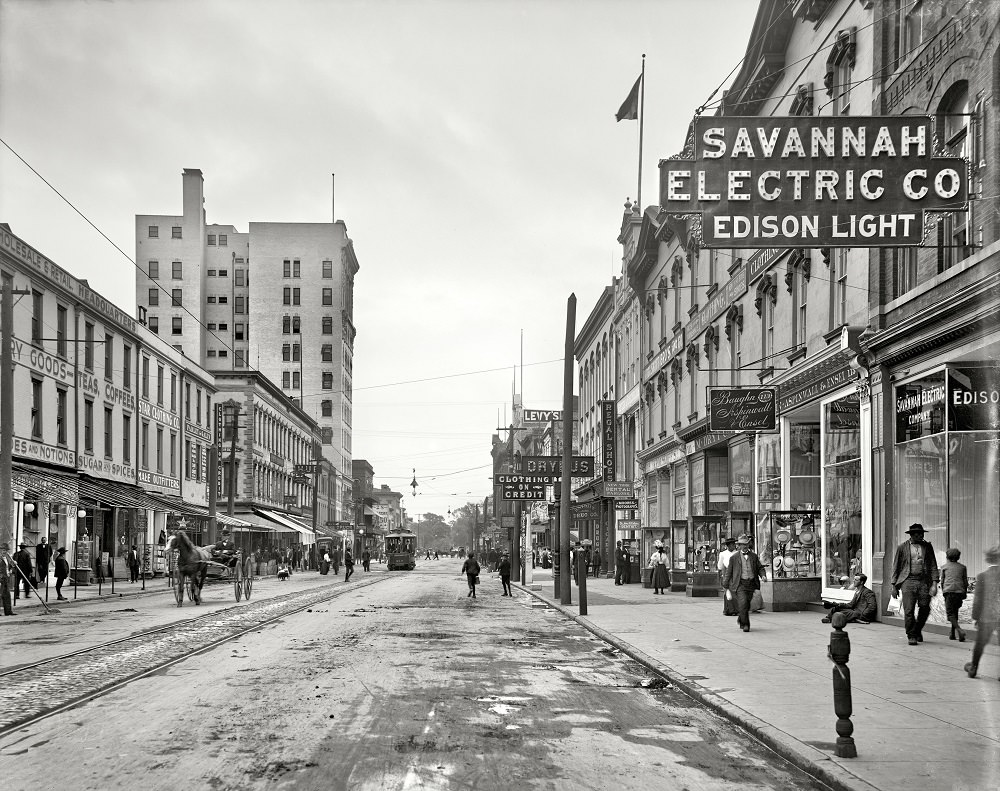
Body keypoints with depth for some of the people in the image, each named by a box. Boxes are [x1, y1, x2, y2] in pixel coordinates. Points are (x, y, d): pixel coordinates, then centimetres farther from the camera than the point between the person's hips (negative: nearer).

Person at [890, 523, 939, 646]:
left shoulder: (927, 547, 11)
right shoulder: (902, 547, 6)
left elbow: (933, 566, 8)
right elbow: (896, 567, 9)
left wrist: (934, 584, -3)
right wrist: (894, 586, 5)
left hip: (924, 581, 2)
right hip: (908, 581, -2)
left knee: (925, 609, 2)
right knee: (909, 610, -8)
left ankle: (918, 631, 27)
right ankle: (911, 636, 4)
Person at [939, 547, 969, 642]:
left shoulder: (944, 567, 10)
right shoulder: (962, 567, 13)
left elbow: (942, 581, 11)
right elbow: (965, 582, 11)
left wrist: (943, 591, 22)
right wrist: (965, 593, 18)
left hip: (949, 591, -3)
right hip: (960, 591, 3)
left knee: (950, 612, -6)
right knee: (955, 611, 15)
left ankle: (959, 630, -28)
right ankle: (952, 634, 15)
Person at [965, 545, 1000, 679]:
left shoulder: (982, 577, -8)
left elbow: (978, 599, -5)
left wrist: (976, 617, 2)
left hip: (986, 616, 0)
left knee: (980, 643, 15)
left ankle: (973, 668, 28)